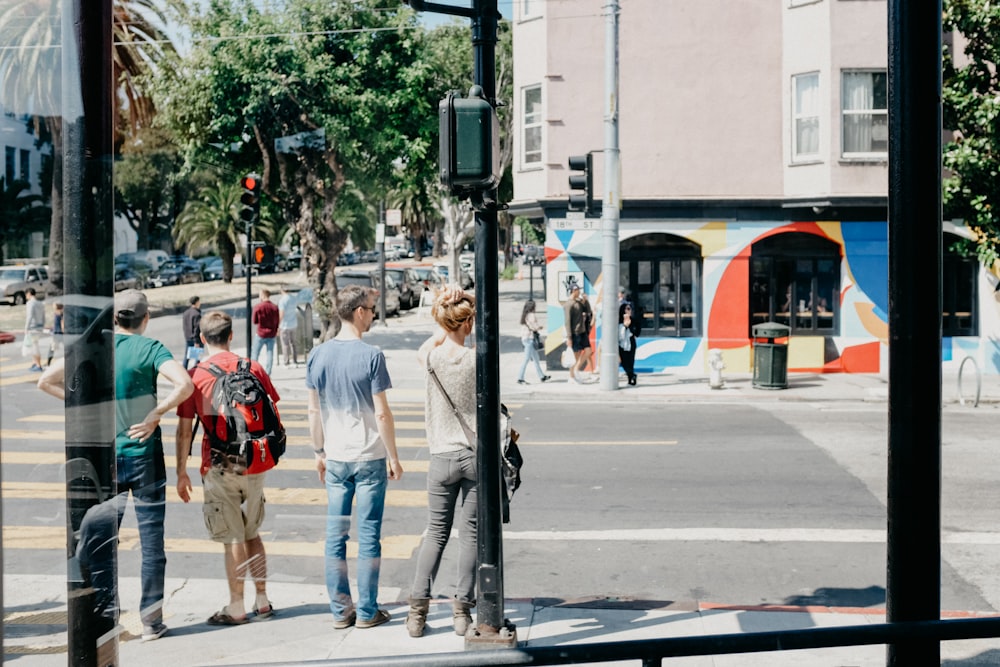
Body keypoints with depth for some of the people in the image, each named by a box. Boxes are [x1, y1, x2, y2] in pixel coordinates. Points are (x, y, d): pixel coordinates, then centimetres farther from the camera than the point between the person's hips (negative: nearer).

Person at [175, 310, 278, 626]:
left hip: (219, 467, -3)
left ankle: (236, 608, 10)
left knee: (232, 539, 3)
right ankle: (262, 601, 22)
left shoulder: (194, 376, -7)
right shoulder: (253, 369, 1)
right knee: (252, 534, 17)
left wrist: (181, 472, 3)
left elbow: (184, 430, -5)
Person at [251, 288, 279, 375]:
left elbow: (254, 321, -5)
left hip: (261, 334, -2)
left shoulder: (258, 307, -12)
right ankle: (267, 373, 8)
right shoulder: (275, 307, -5)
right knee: (270, 353, 8)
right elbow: (277, 322, 3)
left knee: (255, 353, 9)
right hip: (272, 335, 2)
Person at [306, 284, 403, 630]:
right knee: (369, 537, 3)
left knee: (336, 536, 9)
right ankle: (367, 612, 9)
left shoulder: (317, 356, 2)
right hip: (369, 457, -4)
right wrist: (393, 457, -2)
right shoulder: (371, 356, -13)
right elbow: (382, 413, -11)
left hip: (335, 459, 4)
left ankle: (340, 611, 14)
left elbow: (314, 411, 7)